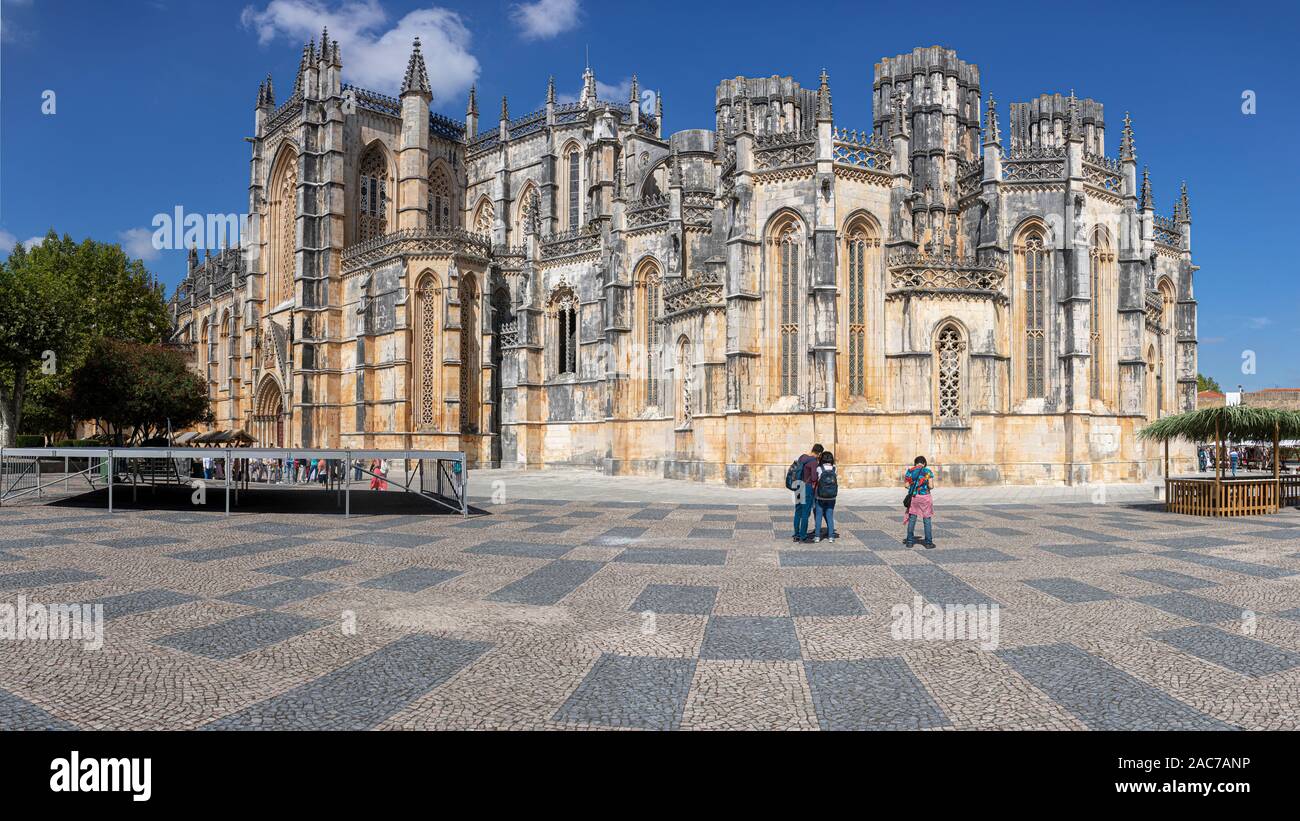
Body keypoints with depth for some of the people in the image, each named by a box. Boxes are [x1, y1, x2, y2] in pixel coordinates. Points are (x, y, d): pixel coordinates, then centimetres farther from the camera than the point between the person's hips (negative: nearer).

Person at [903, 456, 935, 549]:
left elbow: (907, 485, -3)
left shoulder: (910, 471, 0)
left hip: (913, 497, 2)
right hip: (925, 497, -2)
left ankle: (910, 541, 14)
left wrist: (904, 478, 15)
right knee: (927, 520, 6)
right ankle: (928, 543, 9)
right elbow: (931, 486, -9)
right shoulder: (928, 471, -4)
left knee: (912, 519, 9)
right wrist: (932, 484, 12)